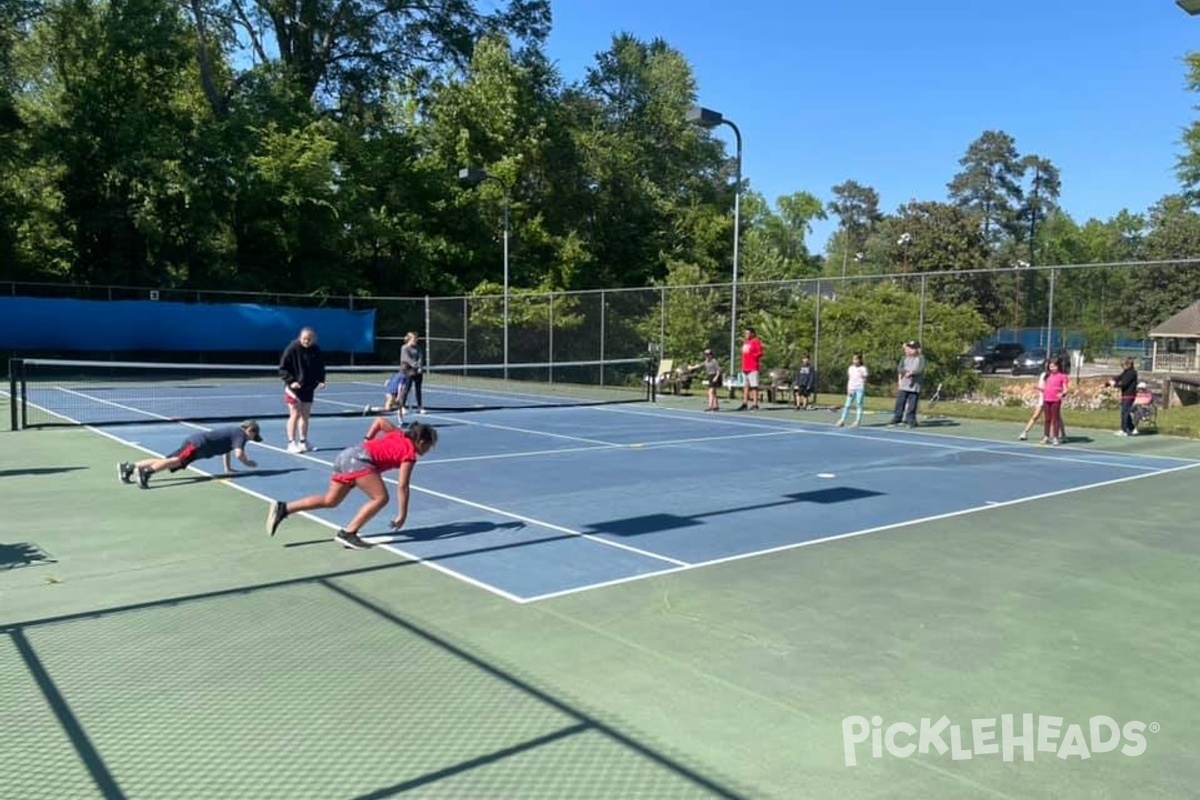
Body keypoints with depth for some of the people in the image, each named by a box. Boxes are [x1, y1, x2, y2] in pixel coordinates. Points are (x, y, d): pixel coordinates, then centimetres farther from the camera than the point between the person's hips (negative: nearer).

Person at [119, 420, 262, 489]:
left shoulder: (234, 431, 27)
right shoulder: (241, 434, -2)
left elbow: (225, 447, 42)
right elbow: (239, 454, -17)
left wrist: (228, 468, 40)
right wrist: (248, 463, 2)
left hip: (194, 440, 9)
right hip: (198, 444, -9)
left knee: (168, 462, 2)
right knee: (176, 461, -29)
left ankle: (129, 467, -3)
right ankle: (146, 471, -50)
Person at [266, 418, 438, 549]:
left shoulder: (401, 434, 18)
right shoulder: (410, 454, -4)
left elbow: (379, 420, 25)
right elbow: (402, 486, -6)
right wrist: (402, 515, -1)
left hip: (346, 454, 9)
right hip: (359, 459, -9)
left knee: (330, 500, 14)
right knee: (380, 498, -10)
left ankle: (283, 508, 9)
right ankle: (348, 533, -11)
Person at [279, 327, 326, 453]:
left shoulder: (316, 351, 1)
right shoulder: (292, 349, -12)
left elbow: (320, 368, 12)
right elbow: (282, 369, -9)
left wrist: (321, 380, -5)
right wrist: (291, 381, -21)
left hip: (309, 388, 5)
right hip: (294, 388, -5)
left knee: (305, 415, 11)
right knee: (295, 414, -6)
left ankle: (303, 442, 23)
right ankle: (291, 443, -1)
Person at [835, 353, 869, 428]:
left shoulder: (863, 369, -2)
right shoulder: (850, 368, 10)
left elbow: (864, 380, -1)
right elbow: (849, 379, 12)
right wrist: (848, 389, 4)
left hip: (859, 389, -4)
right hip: (851, 389, 4)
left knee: (859, 405, 0)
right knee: (847, 405, 2)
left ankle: (857, 421, 3)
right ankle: (842, 420, 4)